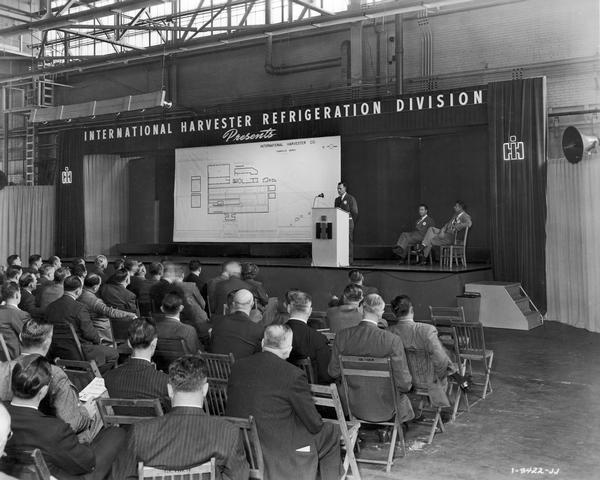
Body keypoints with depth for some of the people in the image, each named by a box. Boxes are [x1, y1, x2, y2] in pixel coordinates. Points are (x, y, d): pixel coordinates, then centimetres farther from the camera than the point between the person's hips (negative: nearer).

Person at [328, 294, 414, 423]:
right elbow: (404, 383, -21)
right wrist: (407, 386, 3)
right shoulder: (392, 340, -27)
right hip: (384, 410, -3)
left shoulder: (342, 336, -16)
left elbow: (334, 372, -5)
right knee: (404, 397, 32)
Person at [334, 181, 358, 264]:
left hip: (348, 222, -6)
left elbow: (355, 213, -3)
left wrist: (351, 224, -6)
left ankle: (349, 260, -6)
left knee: (349, 241, -7)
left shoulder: (351, 198, -1)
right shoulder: (337, 200, 18)